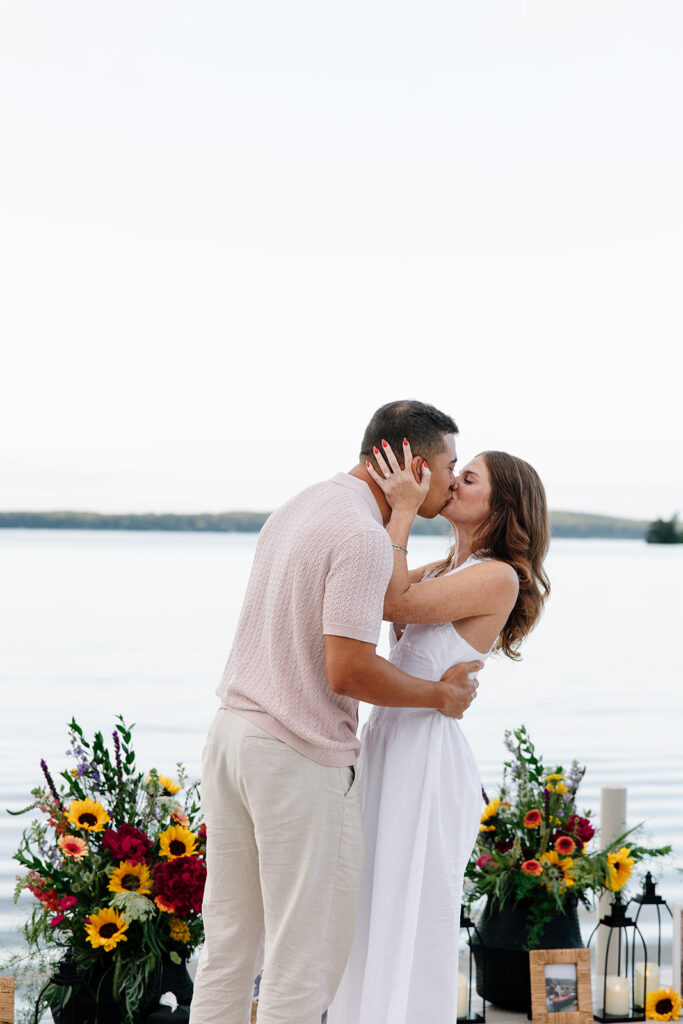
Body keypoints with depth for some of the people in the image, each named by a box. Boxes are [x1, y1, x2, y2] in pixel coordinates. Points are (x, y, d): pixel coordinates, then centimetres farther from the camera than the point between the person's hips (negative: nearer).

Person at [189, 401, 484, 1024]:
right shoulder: (364, 536, -16)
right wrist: (441, 695, -7)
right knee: (305, 955, 2)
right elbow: (349, 671, -22)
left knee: (230, 948, 14)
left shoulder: (297, 509, 14)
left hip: (232, 732, 9)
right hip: (301, 758, -9)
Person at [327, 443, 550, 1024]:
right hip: (387, 745, 9)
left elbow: (392, 605, -16)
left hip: (428, 761, -9)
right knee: (370, 927, 15)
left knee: (410, 929, -1)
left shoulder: (498, 578, -11)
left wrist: (403, 511, -14)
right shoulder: (441, 572, 16)